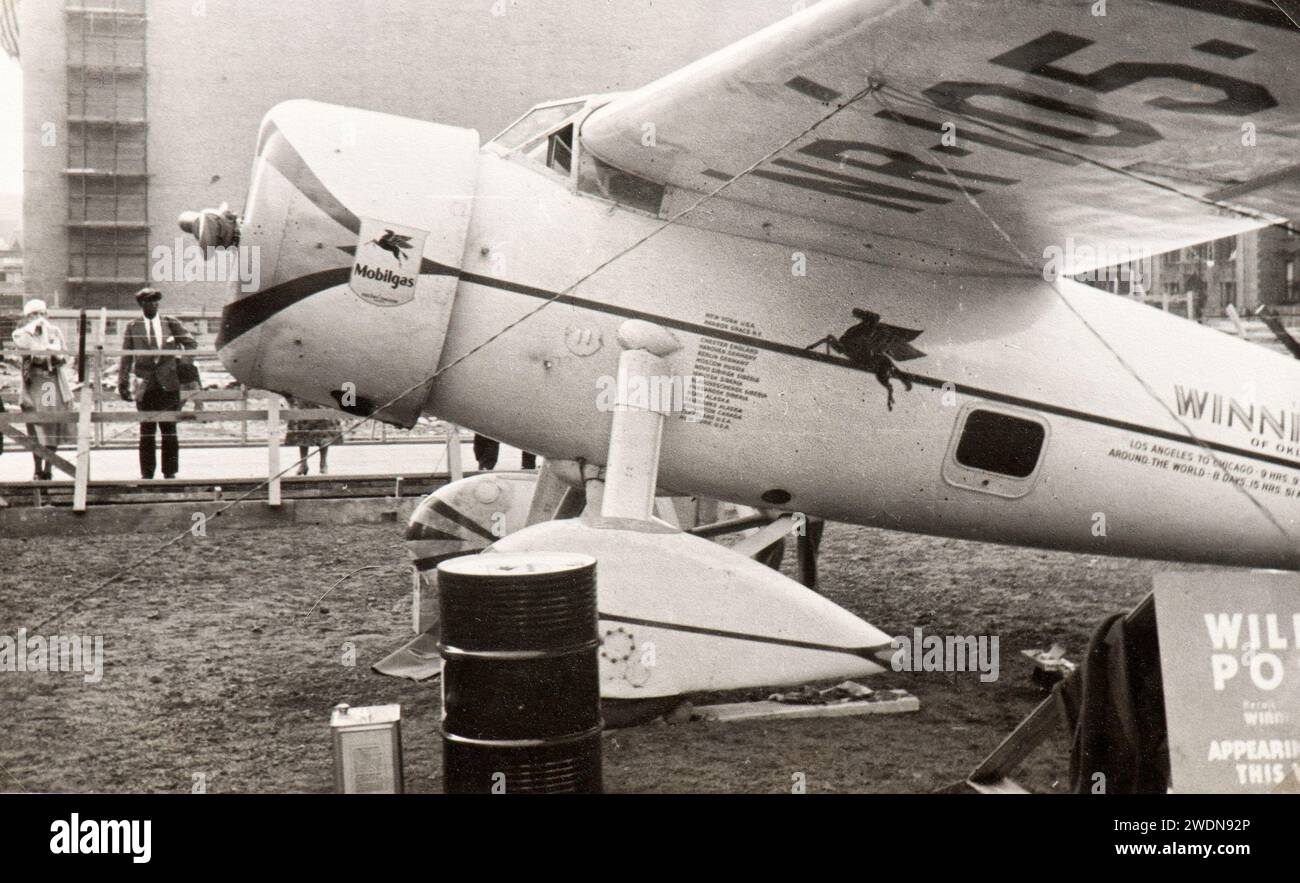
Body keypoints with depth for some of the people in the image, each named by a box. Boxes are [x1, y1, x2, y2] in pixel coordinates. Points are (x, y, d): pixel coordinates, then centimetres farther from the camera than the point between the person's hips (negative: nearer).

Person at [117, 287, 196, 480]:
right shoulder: (133, 328, 7)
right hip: (145, 385, 0)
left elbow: (191, 344, 12)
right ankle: (146, 473, 6)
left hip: (168, 384, 0)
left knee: (169, 430, 1)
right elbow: (126, 358, 6)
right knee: (147, 431, 1)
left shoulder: (171, 323, 7)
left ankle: (170, 472, 7)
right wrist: (123, 384, 0)